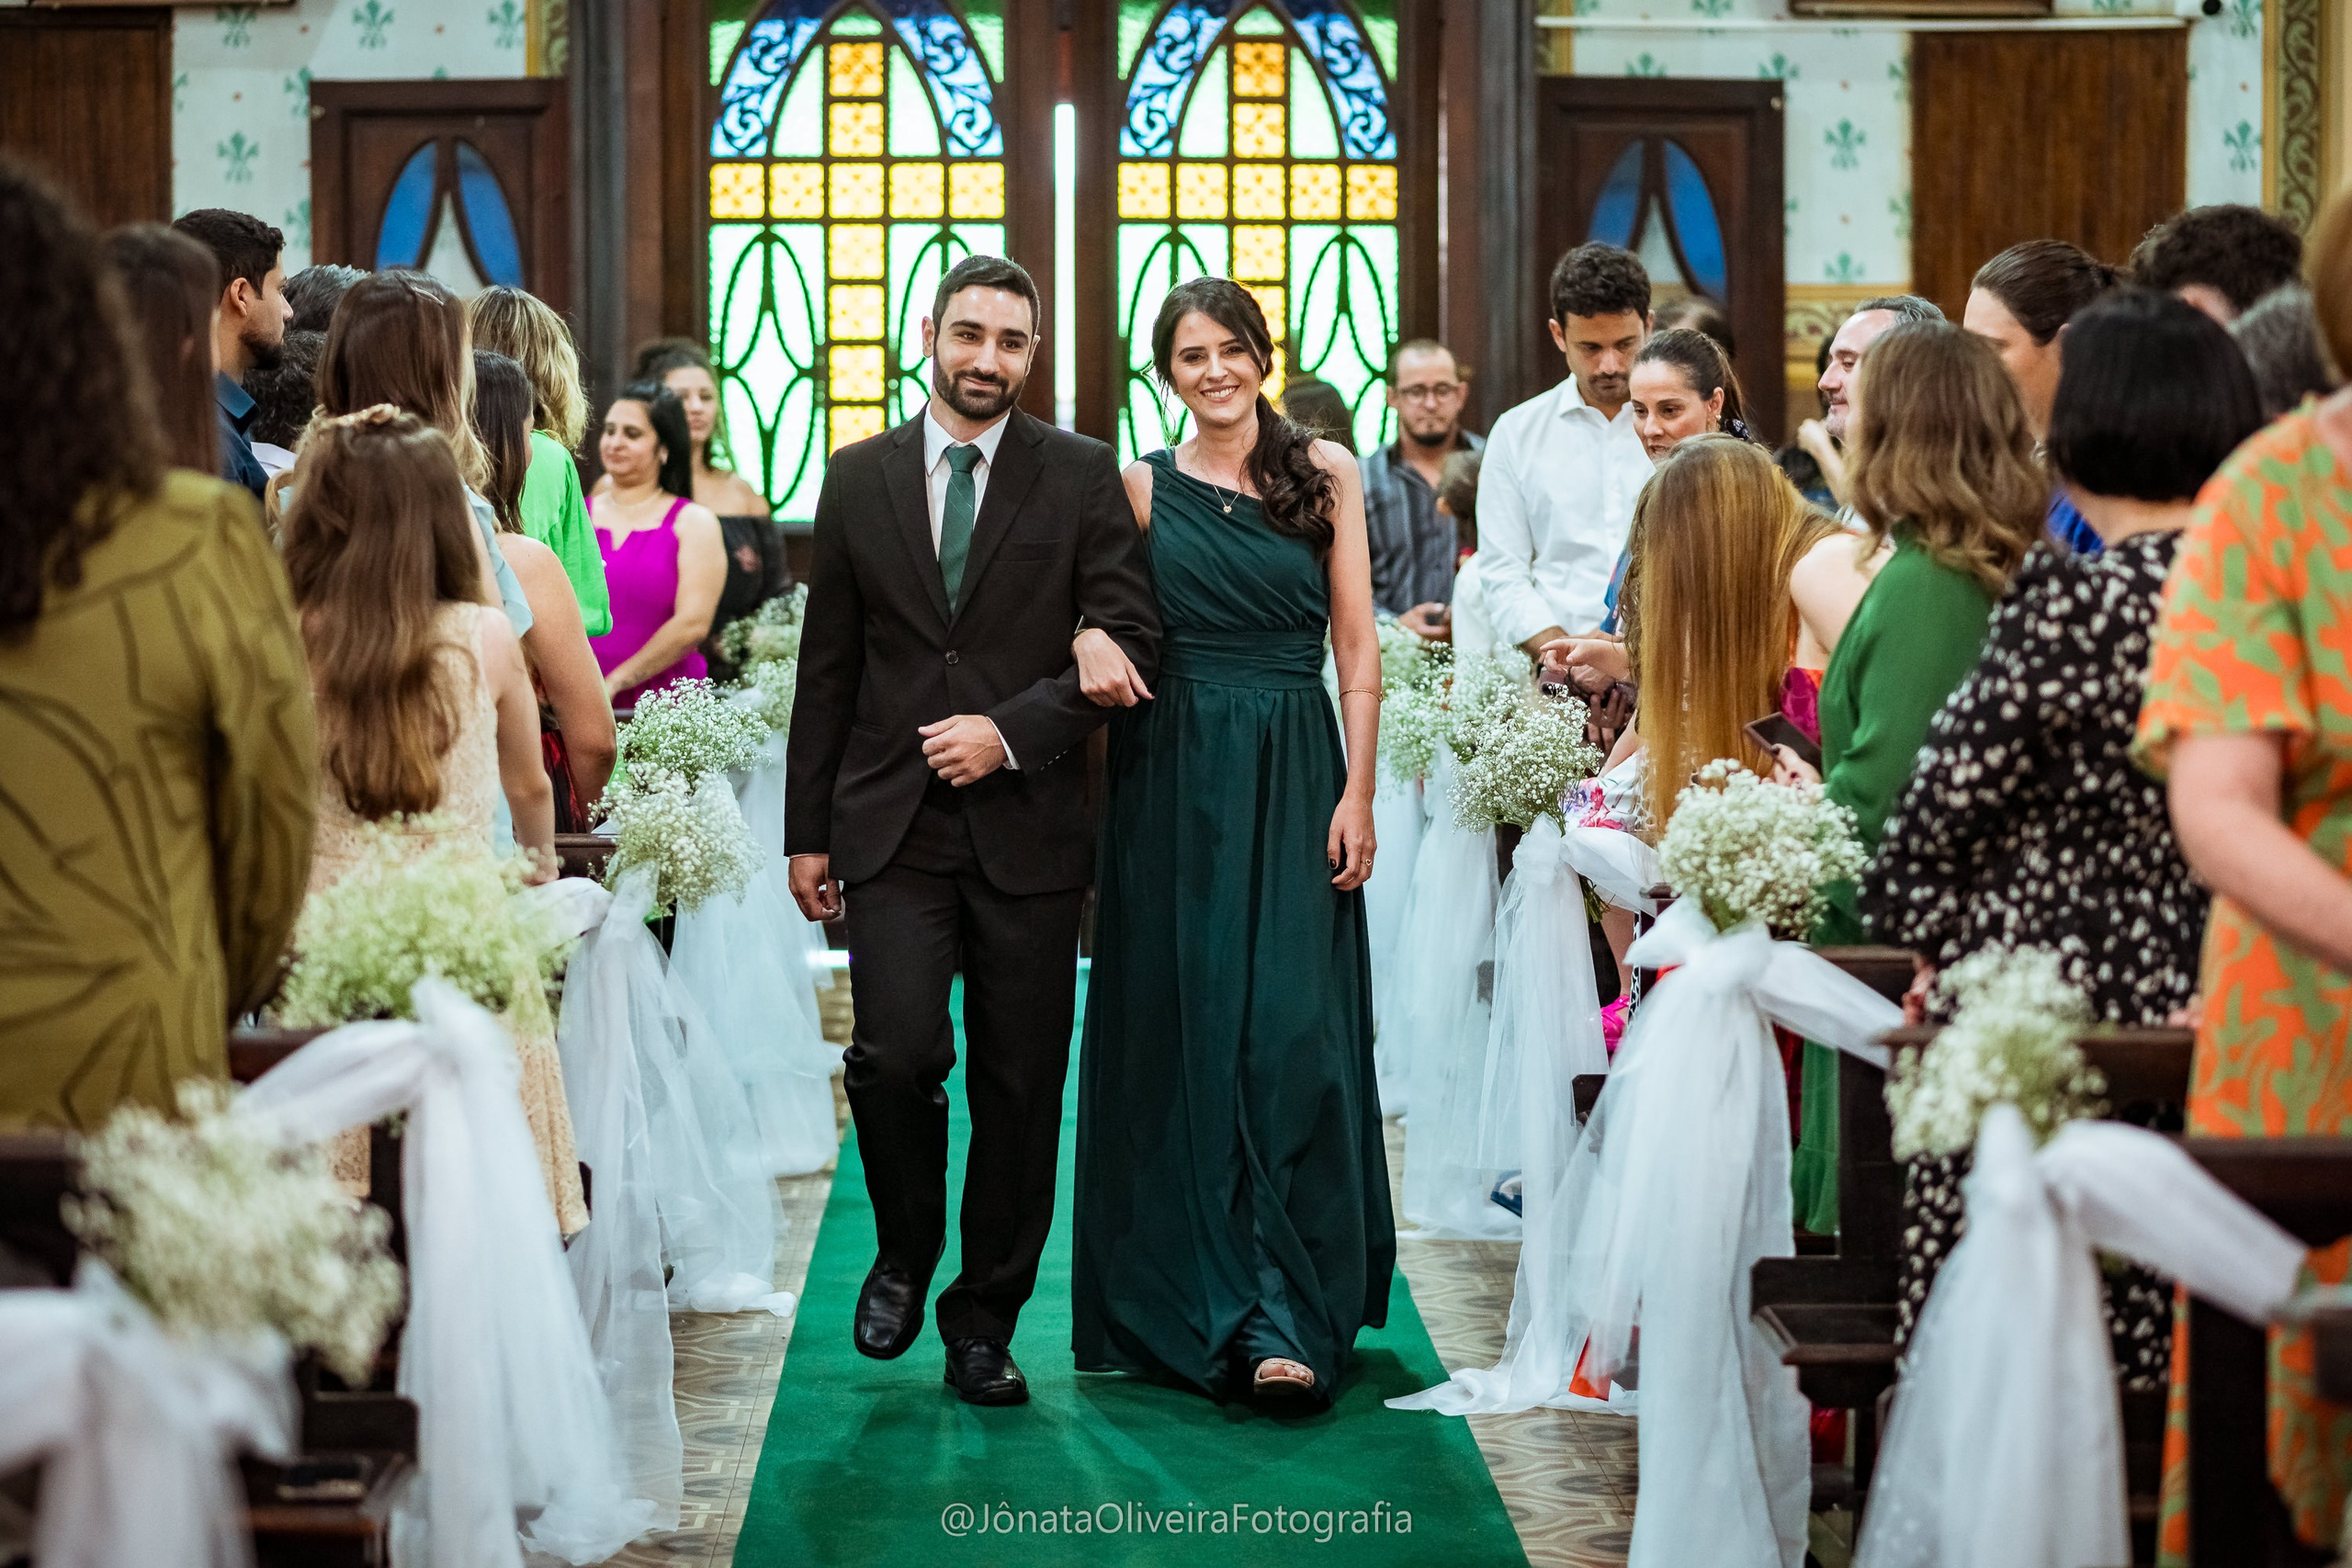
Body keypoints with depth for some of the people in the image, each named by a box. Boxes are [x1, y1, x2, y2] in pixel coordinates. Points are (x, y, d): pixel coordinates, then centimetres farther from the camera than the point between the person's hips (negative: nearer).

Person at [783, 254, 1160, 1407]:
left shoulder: (1082, 478, 3)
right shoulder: (859, 477, 8)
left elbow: (1130, 640, -1)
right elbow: (827, 666, 10)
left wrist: (1013, 730, -14)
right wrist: (806, 830, 8)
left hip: (1028, 827, 0)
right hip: (893, 825, 0)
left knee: (1020, 1087, 4)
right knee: (897, 1054, -15)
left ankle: (985, 1321, 18)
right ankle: (903, 1255, 12)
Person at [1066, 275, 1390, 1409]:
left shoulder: (1326, 473, 6)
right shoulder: (1140, 487, 6)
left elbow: (1357, 645, 4)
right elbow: (1087, 609, 6)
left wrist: (1356, 794, -4)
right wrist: (1088, 639, -19)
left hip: (1295, 782, -1)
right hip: (1174, 786, 1)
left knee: (1295, 1035, -6)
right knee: (1186, 1036, 3)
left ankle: (1288, 1315, -3)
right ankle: (1201, 1300, 14)